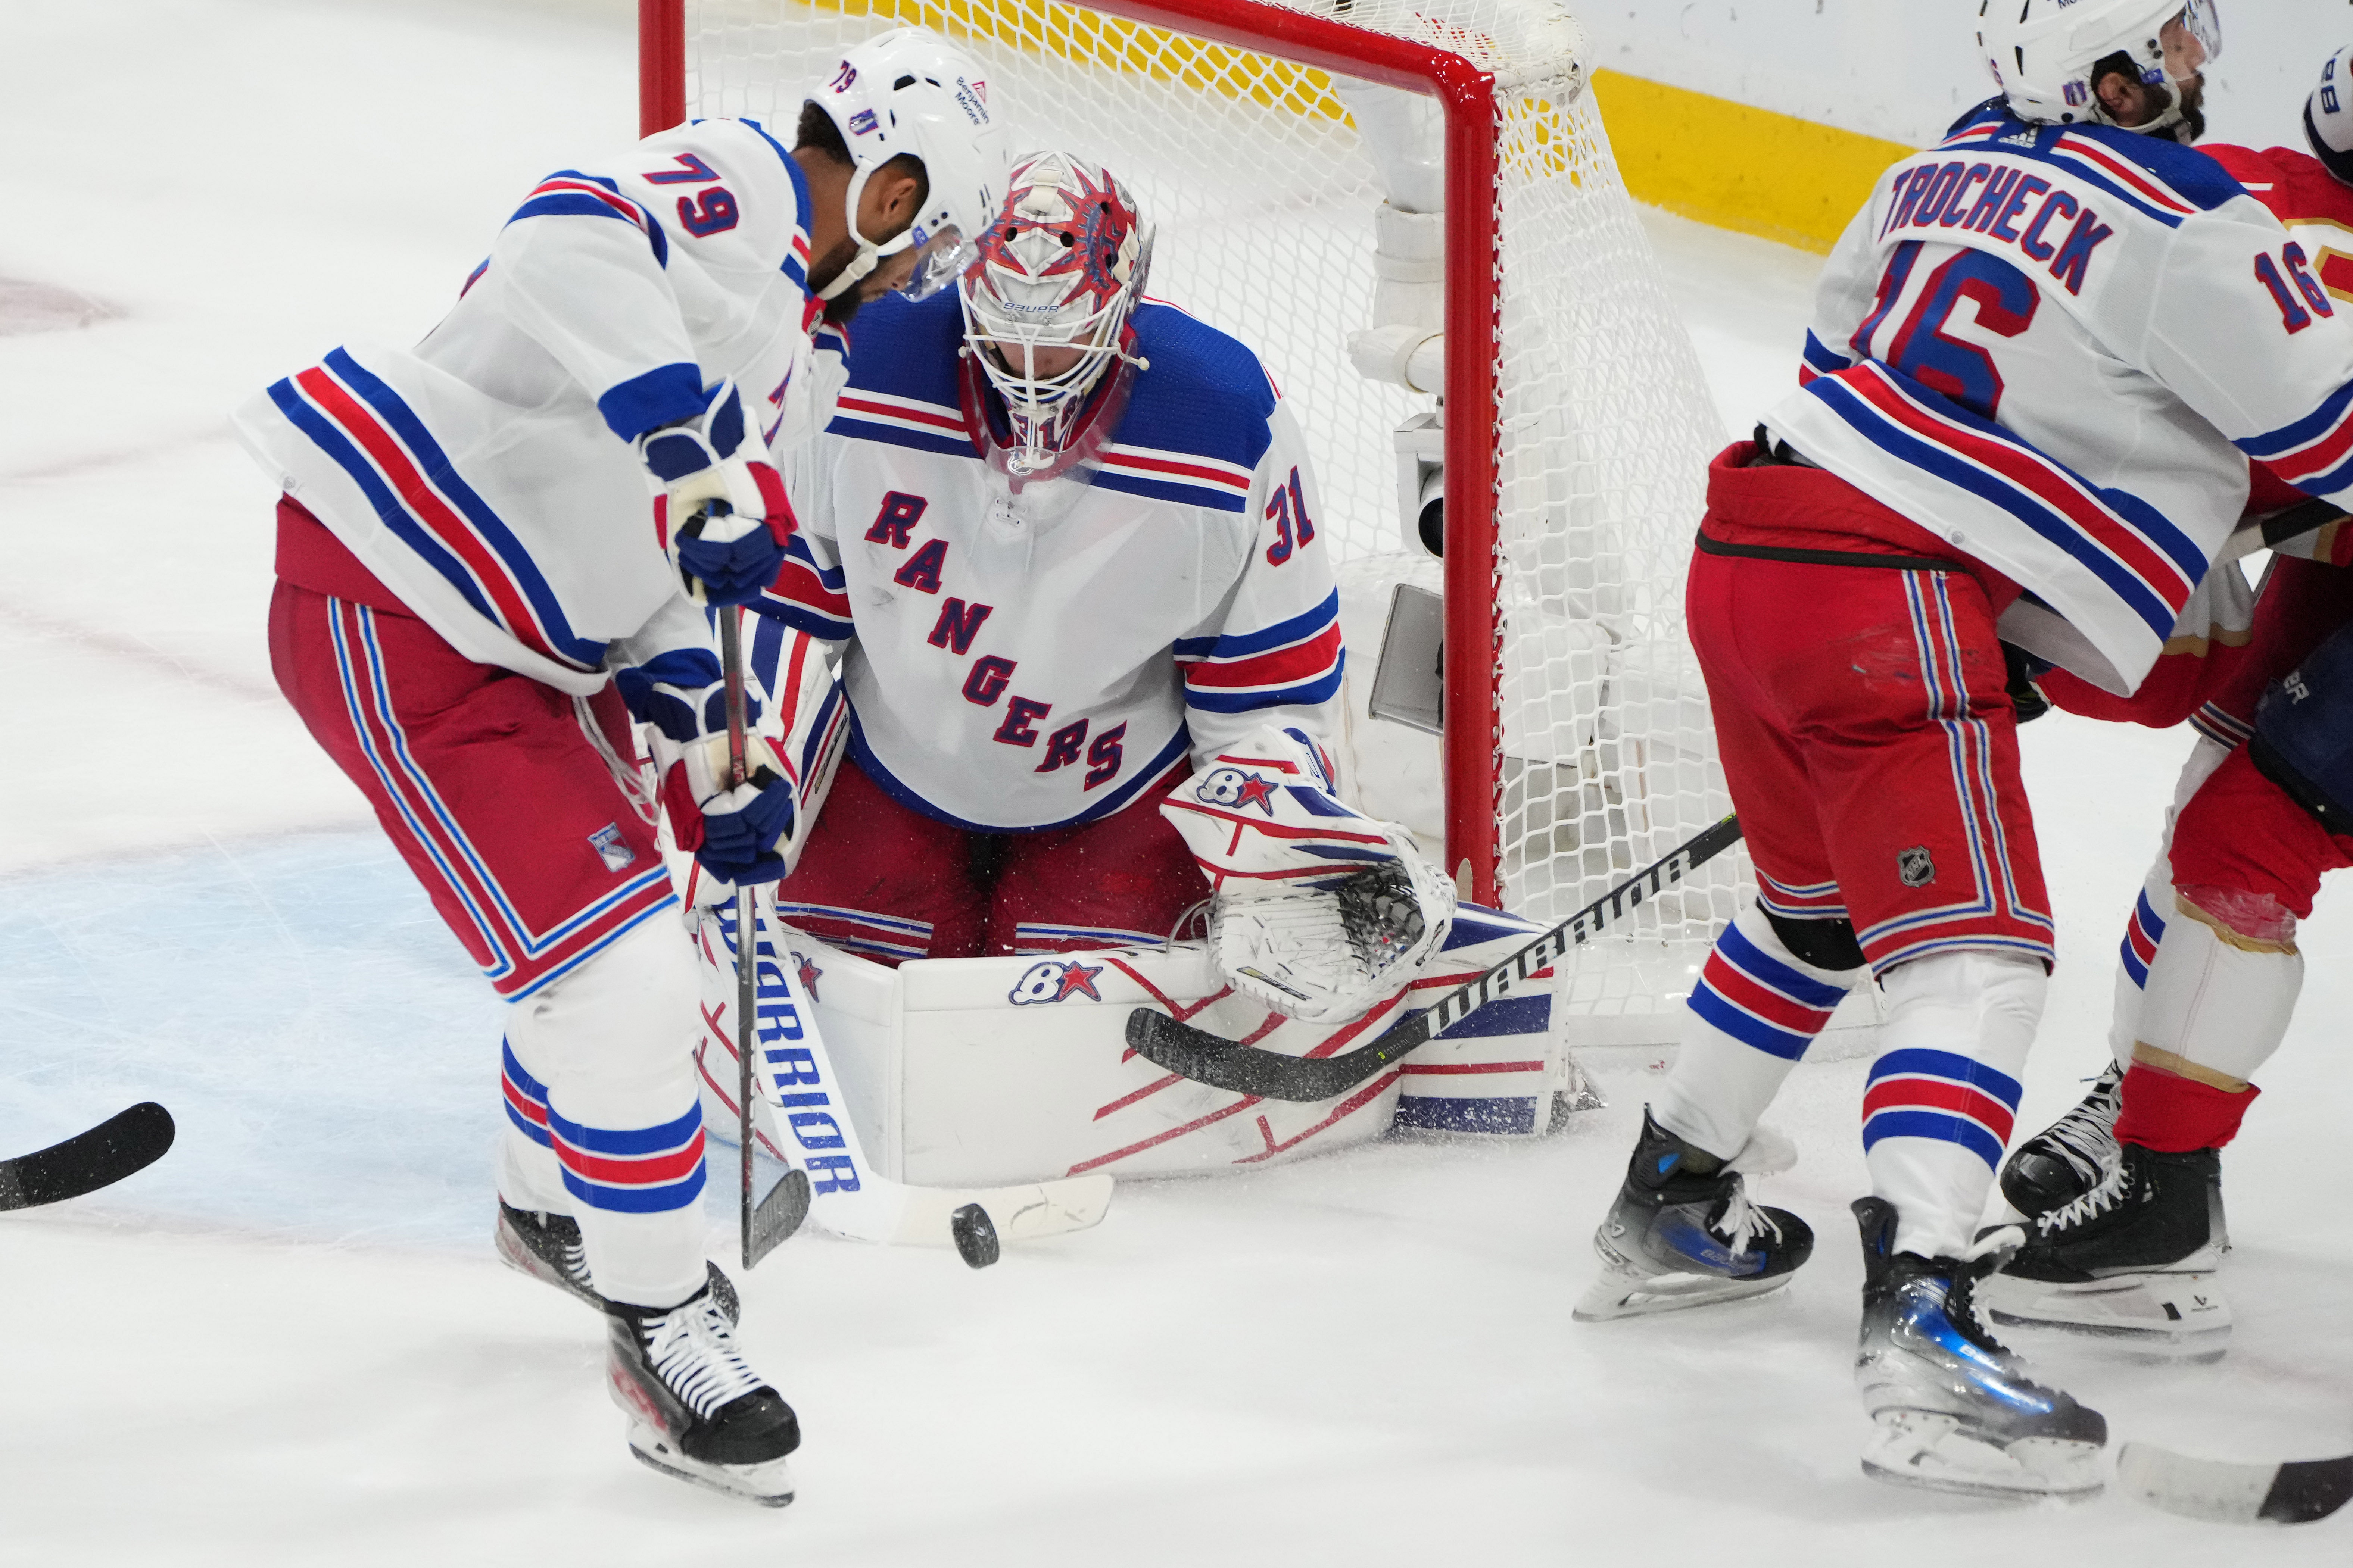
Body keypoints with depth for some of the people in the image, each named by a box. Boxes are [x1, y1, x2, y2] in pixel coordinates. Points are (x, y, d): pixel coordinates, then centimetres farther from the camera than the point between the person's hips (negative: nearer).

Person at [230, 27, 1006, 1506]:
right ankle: (663, 1329, 1)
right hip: (389, 626, -11)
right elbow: (569, 240, -37)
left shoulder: (789, 352, 16)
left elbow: (665, 561, 22)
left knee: (628, 922, 28)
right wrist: (695, 445, -43)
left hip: (527, 642, 11)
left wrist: (711, 769, 18)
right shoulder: (727, 193, -16)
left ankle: (555, 1206, 52)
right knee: (620, 975, -12)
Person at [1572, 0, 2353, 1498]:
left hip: (1749, 553, 9)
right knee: (1974, 955, -13)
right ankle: (1923, 1320, -29)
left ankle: (1670, 1207, 39)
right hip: (1893, 604, -9)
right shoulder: (2189, 220, -9)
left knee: (1822, 906, 29)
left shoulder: (1950, 167, 16)